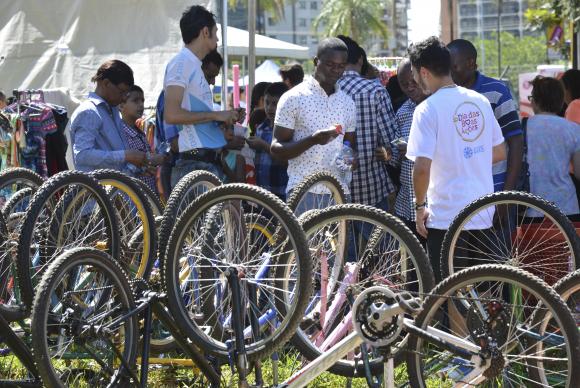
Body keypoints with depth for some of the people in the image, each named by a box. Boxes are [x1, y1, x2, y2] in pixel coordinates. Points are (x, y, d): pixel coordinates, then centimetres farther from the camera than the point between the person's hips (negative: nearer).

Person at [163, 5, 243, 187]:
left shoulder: (194, 65, 22)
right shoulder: (181, 63, -8)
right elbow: (171, 115, -19)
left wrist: (227, 117, 13)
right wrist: (216, 115, -13)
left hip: (211, 163, 10)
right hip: (196, 164, -10)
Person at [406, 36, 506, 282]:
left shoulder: (428, 109, -13)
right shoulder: (480, 101, 7)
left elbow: (422, 167, -21)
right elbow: (500, 153, 15)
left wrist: (420, 206, -7)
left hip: (445, 218, -6)